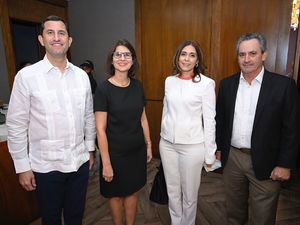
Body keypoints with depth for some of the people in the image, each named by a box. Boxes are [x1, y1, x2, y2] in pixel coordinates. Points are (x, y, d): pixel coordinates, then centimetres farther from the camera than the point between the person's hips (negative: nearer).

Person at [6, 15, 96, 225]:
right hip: (46, 166, -3)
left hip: (80, 161, 3)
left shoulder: (82, 75, 1)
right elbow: (16, 125, -7)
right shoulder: (26, 76, -11)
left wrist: (90, 149, 11)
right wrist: (22, 167, -4)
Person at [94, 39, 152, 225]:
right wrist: (106, 163, -14)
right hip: (115, 153, -4)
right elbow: (100, 129, -15)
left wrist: (148, 145, 9)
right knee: (116, 194, 17)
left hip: (137, 150, 4)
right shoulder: (103, 89, -15)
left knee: (133, 191, 19)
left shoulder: (137, 86, 0)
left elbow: (143, 118, 7)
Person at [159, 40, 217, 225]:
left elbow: (209, 120, -8)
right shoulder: (169, 80, 4)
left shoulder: (206, 83, -9)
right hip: (168, 143, 4)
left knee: (189, 193, 13)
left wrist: (210, 154, -6)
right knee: (172, 190, 18)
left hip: (192, 146, -4)